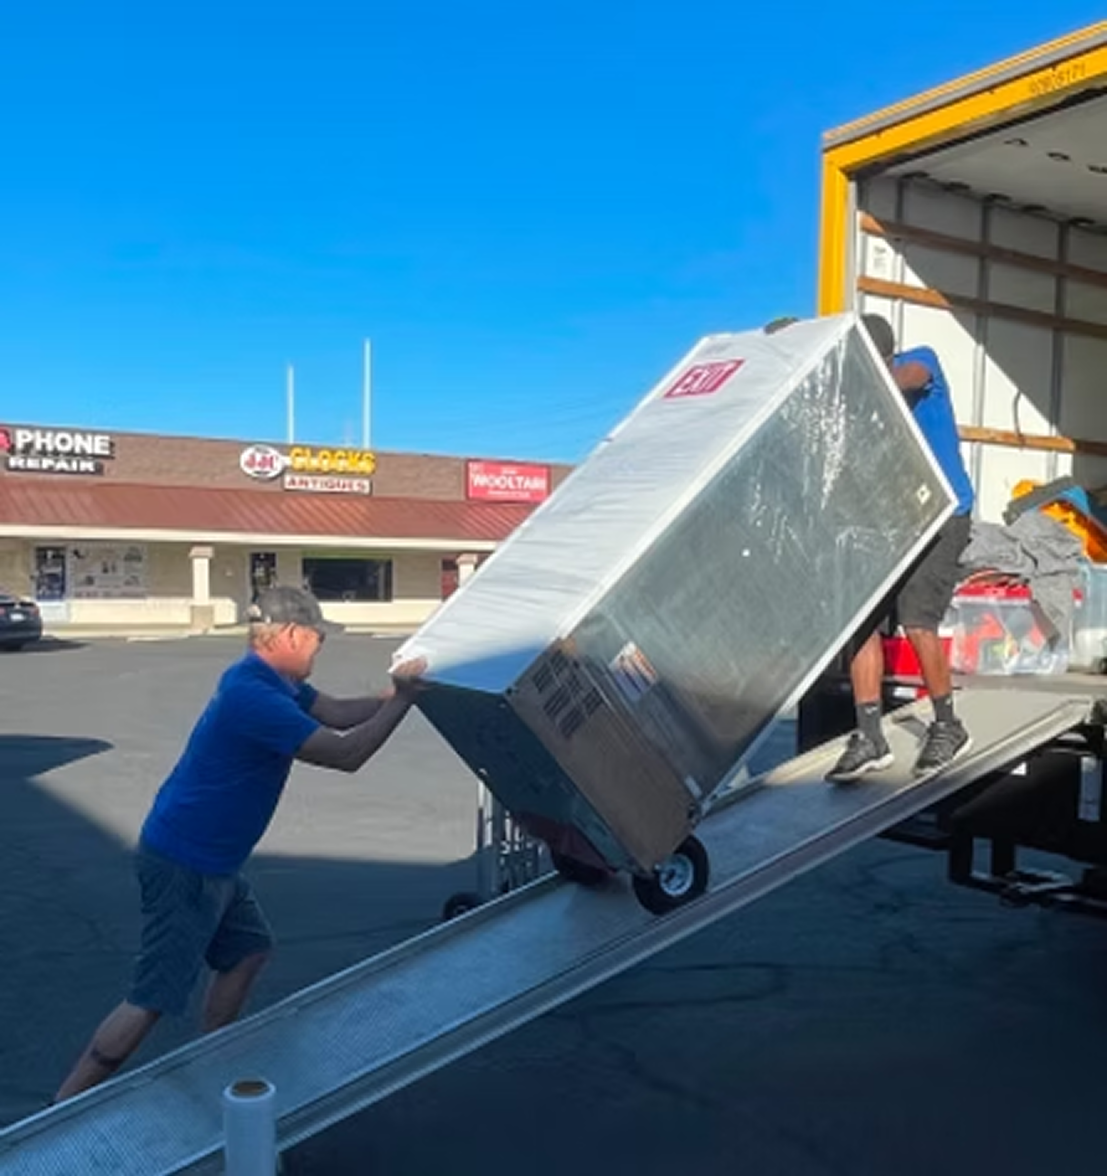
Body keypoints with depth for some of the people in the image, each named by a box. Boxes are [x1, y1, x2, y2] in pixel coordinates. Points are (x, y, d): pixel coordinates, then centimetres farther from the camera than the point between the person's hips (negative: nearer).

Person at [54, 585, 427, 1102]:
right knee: (153, 999, -2)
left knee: (249, 950, 20)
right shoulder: (254, 696, -28)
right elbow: (345, 753, -26)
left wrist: (395, 692, -3)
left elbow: (337, 712, 10)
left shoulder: (271, 680, 4)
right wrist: (403, 699, -16)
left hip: (212, 862, 10)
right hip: (184, 865, -10)